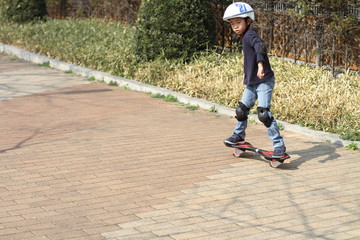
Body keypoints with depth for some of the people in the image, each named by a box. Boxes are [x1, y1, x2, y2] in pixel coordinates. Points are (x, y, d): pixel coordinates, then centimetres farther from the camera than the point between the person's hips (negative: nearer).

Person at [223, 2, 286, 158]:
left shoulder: (250, 35, -16)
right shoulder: (244, 37, 13)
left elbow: (260, 47, -37)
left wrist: (260, 65, -54)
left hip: (264, 82, -9)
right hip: (251, 83, 9)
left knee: (263, 113, -17)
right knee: (241, 109, 17)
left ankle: (279, 145, -12)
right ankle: (239, 135, 40)